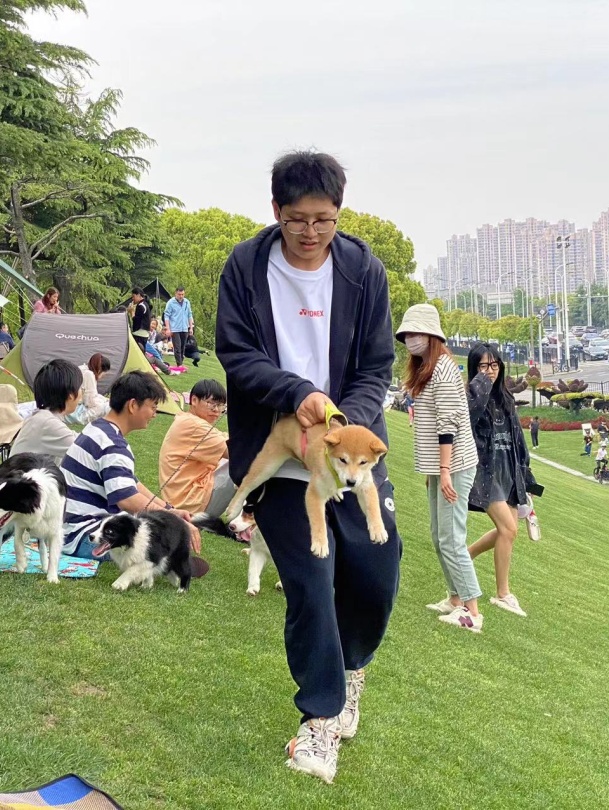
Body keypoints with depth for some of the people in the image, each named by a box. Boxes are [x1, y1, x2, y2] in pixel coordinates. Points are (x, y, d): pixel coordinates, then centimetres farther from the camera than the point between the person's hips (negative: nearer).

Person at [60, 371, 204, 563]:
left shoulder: (98, 429, 13)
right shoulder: (112, 445, -21)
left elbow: (129, 483, 18)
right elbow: (127, 499, -34)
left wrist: (169, 509, 8)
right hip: (81, 536, -11)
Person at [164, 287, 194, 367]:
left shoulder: (187, 302, 7)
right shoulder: (171, 302, -7)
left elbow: (189, 315, 14)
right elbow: (166, 316, -6)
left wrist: (191, 327, 10)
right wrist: (168, 329, -11)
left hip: (184, 329, 5)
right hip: (175, 329, -5)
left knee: (182, 347, 10)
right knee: (177, 347, -10)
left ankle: (181, 363, 19)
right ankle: (179, 364, -11)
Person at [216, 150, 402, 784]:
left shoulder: (364, 271, -4)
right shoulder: (245, 267, -6)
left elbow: (377, 367, -2)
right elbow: (236, 354, -8)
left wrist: (350, 421, -20)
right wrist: (298, 393, -23)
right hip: (279, 457, -2)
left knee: (376, 575, 4)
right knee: (309, 586, -3)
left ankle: (351, 665, 37)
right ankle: (322, 713, 17)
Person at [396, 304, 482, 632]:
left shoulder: (442, 367, -13)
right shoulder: (425, 369, 16)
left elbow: (448, 423, -19)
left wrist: (445, 469, -21)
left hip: (453, 465, -10)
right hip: (439, 465, 10)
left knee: (451, 539, -9)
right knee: (439, 537, 14)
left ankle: (472, 612, -5)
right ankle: (456, 599, 24)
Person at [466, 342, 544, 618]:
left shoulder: (504, 398, 12)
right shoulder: (471, 396, -8)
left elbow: (516, 438, 16)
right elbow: (471, 409, -35)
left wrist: (524, 475, 16)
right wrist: (481, 381, -21)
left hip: (508, 471, 7)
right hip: (485, 471, -7)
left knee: (507, 529, 8)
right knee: (509, 528, -12)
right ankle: (503, 594, 0)